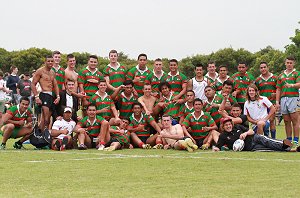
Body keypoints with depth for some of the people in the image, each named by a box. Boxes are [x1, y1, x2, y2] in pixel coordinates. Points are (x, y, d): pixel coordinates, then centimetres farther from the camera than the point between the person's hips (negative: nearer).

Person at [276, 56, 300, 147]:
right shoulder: (281, 76, 20)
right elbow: (278, 89, 19)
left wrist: (291, 85, -30)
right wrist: (277, 101, 10)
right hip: (283, 98, 5)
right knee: (286, 121, 6)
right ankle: (288, 140, 11)